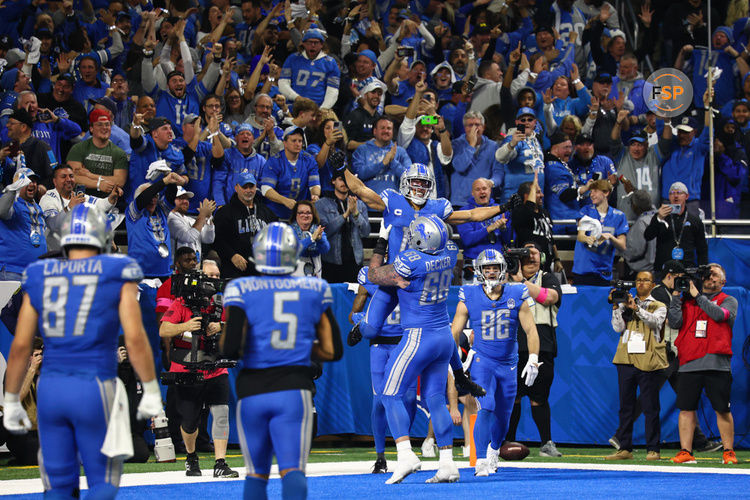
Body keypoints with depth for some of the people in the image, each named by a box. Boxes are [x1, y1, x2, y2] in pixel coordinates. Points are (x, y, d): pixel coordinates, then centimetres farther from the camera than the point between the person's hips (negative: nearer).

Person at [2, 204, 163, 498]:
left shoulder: (40, 278, 7)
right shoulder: (116, 276, -2)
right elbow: (135, 340, -10)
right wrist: (152, 392, -2)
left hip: (51, 388, 3)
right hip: (95, 391, -3)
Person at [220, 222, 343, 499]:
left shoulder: (242, 290, -5)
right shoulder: (314, 291, 4)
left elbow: (231, 348, -14)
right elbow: (333, 351, 8)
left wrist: (226, 344, 9)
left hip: (252, 393, 0)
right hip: (294, 390, 0)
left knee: (256, 473, 14)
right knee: (292, 470, -5)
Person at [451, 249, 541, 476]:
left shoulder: (516, 296, -3)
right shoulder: (469, 297, -6)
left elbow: (530, 330, -1)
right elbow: (454, 332, 1)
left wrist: (533, 360, -12)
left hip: (508, 364, 2)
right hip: (482, 361, -2)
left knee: (503, 416, 11)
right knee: (486, 408, -20)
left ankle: (494, 450, 40)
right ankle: (481, 461, -17)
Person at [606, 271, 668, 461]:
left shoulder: (659, 306, 9)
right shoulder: (625, 304, 16)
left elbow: (655, 321, -12)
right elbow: (618, 328, 3)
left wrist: (636, 308, -23)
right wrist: (616, 307, -7)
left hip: (648, 361, -3)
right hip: (626, 360, 3)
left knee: (650, 407, -3)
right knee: (626, 406, 4)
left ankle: (653, 449, -1)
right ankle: (625, 448, 7)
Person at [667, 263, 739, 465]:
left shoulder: (729, 301, 10)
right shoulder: (687, 300, 17)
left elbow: (719, 314, -11)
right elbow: (674, 322, 4)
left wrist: (697, 295, -5)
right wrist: (676, 295, 0)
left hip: (717, 364, -2)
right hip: (689, 363, 2)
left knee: (723, 410, -1)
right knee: (686, 409, -1)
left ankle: (728, 452, 7)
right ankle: (685, 452, 3)